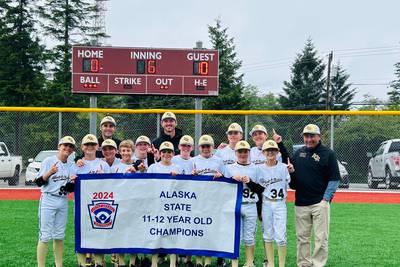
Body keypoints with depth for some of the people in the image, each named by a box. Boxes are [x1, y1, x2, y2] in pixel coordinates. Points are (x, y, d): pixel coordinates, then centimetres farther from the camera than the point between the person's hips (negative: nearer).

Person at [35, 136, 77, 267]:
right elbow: (39, 182, -8)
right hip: (48, 200, -5)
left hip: (63, 202, 5)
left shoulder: (71, 165, 10)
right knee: (45, 235, -7)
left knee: (59, 235, 11)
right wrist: (50, 172, -25)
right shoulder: (49, 161, -4)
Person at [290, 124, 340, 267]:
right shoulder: (298, 153, 13)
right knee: (302, 237, 10)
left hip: (320, 203, -5)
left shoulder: (328, 154, -3)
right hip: (300, 203, 5)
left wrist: (326, 199, -12)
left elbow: (334, 179, -5)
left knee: (321, 238, -1)